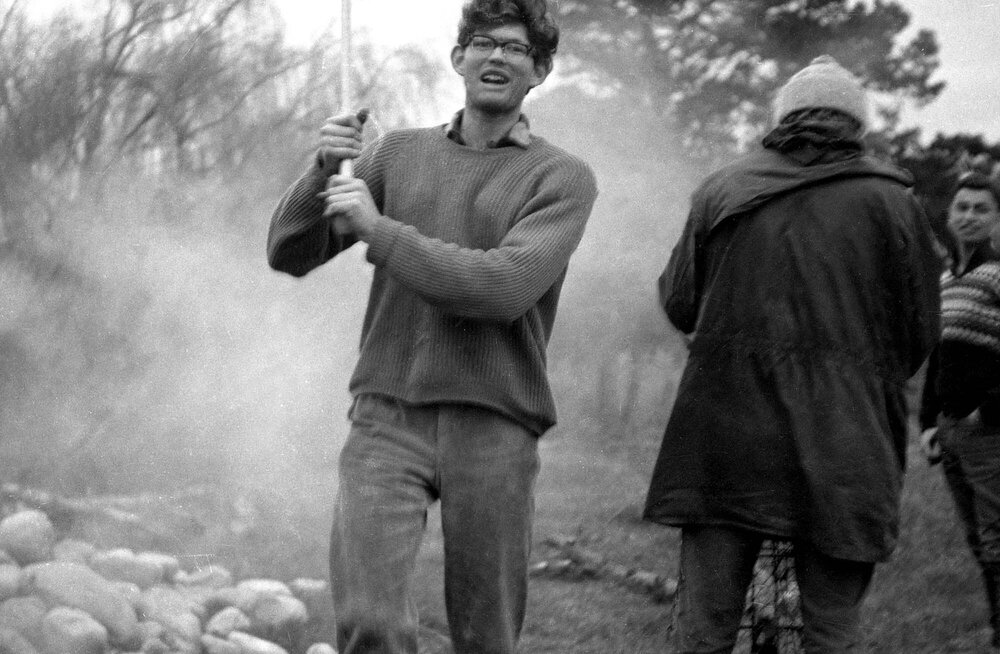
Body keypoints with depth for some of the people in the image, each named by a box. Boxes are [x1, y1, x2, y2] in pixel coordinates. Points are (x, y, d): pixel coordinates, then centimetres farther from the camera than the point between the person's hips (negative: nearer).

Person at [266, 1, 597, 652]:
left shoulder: (563, 177, 1)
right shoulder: (399, 153, 12)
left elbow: (504, 288, -14)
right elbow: (291, 253, 9)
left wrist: (379, 228, -13)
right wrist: (323, 171, -10)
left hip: (494, 427, -1)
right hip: (388, 417, 1)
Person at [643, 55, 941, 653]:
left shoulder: (720, 192, 5)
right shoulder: (892, 201, 1)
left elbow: (678, 305, 9)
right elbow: (920, 334, 4)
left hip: (724, 432, 1)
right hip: (846, 444, -1)